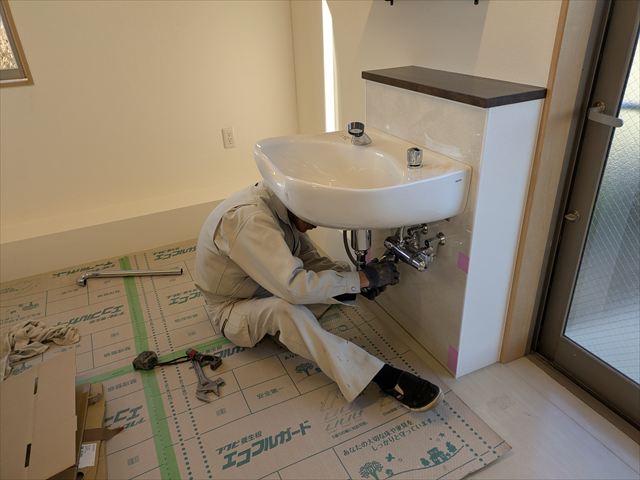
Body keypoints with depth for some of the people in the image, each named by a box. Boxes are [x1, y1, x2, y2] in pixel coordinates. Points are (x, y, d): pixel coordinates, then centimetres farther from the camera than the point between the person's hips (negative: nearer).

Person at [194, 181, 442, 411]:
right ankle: (385, 377, -35)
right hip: (232, 310, -9)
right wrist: (362, 278, -32)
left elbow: (309, 257, 1)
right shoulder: (248, 218, -34)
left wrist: (360, 276, -16)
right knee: (285, 309, -38)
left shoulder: (278, 207, -7)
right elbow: (295, 287, -42)